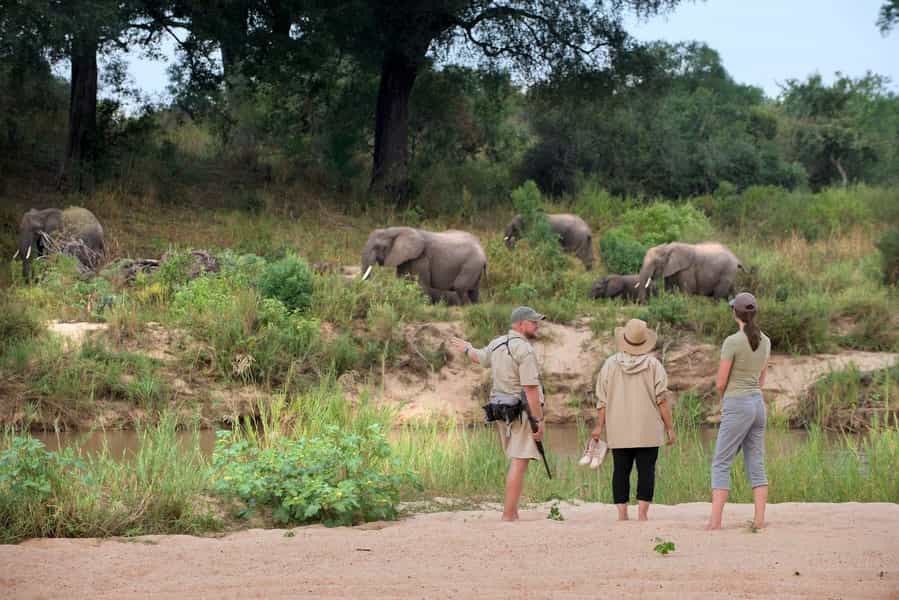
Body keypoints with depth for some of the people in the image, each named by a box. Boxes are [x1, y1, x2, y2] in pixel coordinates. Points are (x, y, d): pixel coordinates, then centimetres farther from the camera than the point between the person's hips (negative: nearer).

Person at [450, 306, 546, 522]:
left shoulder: (496, 344, 11)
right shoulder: (524, 350, -16)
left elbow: (479, 356, 34)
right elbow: (531, 389, -20)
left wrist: (466, 348, 57)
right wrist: (539, 420, -18)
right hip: (522, 411, -9)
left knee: (516, 461, 18)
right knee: (519, 463, -8)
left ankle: (513, 513, 20)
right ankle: (508, 516, -11)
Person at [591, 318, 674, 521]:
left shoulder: (611, 364, 2)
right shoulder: (653, 365, -2)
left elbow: (602, 400, 2)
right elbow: (662, 399, -5)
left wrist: (599, 426, 9)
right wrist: (669, 428, 0)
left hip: (619, 431, 2)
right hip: (648, 431, -2)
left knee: (621, 471, 6)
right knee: (646, 470, -1)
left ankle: (622, 513, 3)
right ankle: (642, 513, -8)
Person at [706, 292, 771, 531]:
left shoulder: (732, 342, -15)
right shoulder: (765, 341, 8)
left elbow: (720, 383, -11)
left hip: (737, 406, -7)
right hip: (758, 404, 7)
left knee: (721, 464, -3)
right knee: (756, 465, 8)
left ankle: (715, 520, -11)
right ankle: (760, 519, 2)